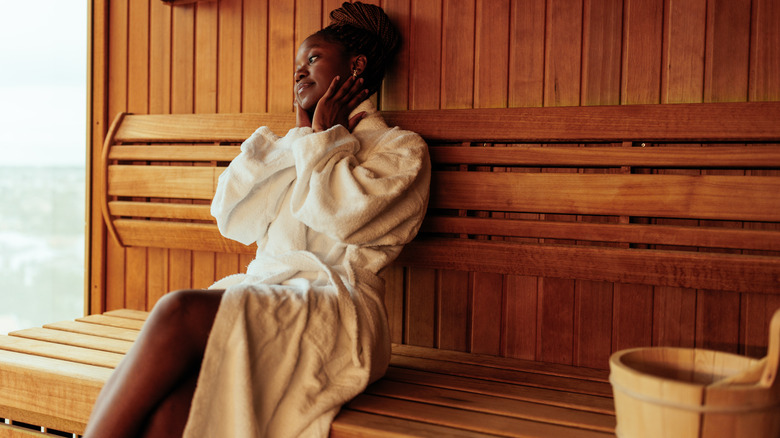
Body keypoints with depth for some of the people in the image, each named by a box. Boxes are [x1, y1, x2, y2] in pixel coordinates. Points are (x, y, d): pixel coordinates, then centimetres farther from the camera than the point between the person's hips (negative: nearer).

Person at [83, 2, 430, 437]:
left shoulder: (403, 149, 11)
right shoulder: (301, 150, 29)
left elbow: (338, 215, -9)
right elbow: (233, 218, 13)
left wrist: (325, 136, 7)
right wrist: (299, 135, 13)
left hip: (333, 310, -5)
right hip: (262, 292, 6)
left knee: (180, 311, -30)